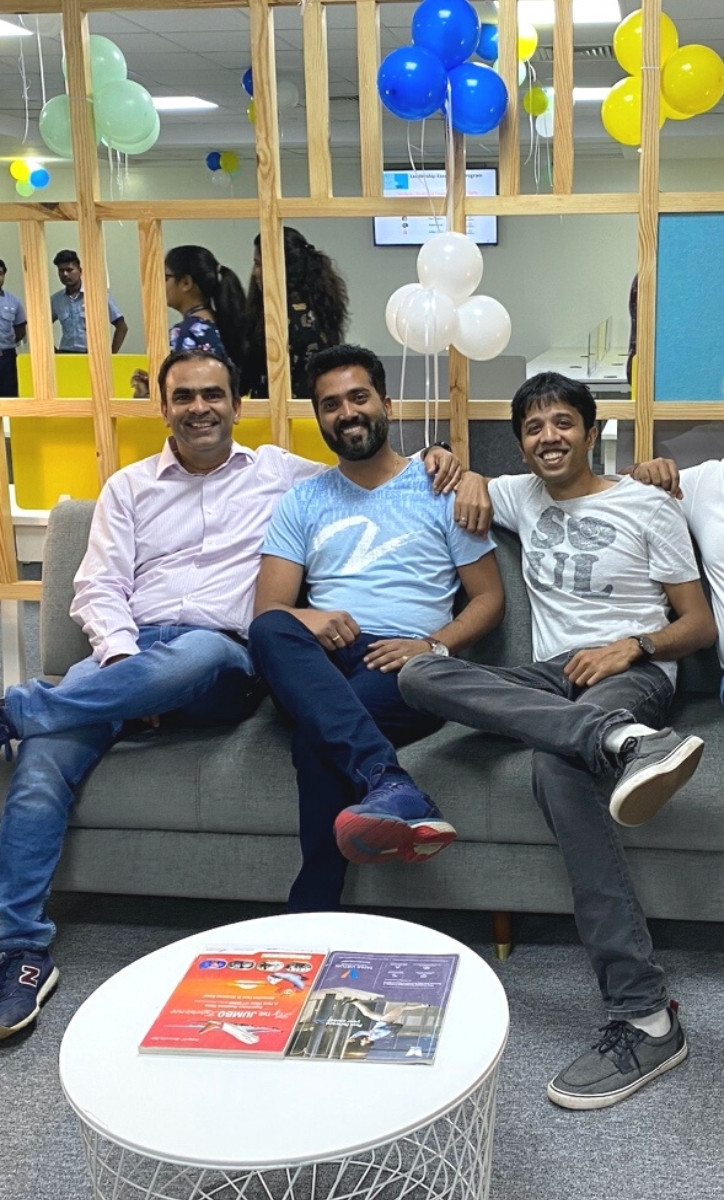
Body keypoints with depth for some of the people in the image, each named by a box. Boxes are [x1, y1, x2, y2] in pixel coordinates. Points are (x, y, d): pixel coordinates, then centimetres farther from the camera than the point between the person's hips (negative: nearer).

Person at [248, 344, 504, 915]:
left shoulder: (440, 490, 14)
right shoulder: (302, 502, 20)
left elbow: (489, 598, 9)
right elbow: (267, 607, 9)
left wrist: (434, 645, -11)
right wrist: (302, 618, -17)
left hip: (406, 669, -2)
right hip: (322, 665, 3)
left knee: (316, 733, -36)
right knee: (270, 631, -36)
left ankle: (310, 920, -30)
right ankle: (390, 785, -52)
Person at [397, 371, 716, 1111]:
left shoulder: (647, 507, 8)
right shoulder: (520, 497, 20)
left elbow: (700, 624, 6)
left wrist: (634, 644, -14)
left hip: (634, 672, -4)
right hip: (552, 677, 5)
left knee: (557, 766, -40)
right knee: (420, 675, -29)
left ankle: (644, 1017, -42)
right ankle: (624, 743, -49)